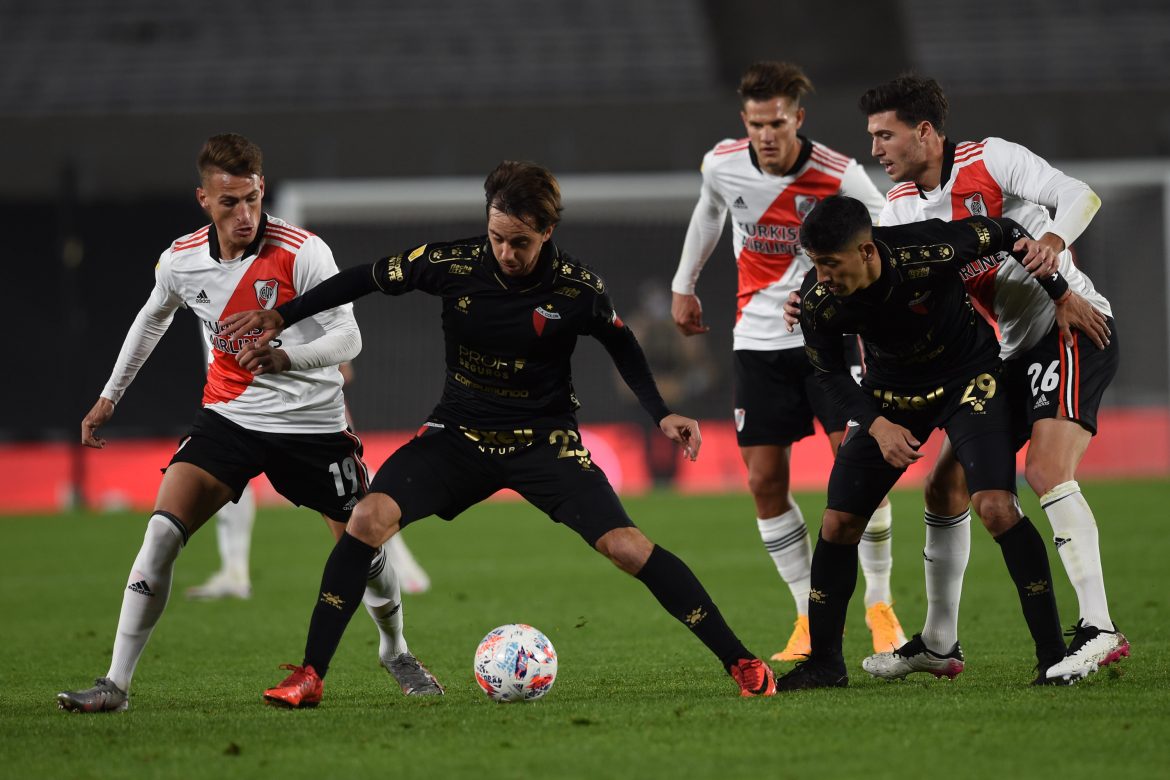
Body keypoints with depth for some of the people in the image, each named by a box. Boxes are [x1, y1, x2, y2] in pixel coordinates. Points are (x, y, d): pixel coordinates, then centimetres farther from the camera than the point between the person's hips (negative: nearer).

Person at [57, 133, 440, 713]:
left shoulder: (301, 252, -19)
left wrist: (286, 357, -39)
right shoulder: (182, 261, -6)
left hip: (311, 420, -2)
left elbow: (348, 337, -21)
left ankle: (396, 652, 35)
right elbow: (153, 318, 17)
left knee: (364, 547, 2)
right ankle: (116, 683, -14)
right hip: (229, 417, 2)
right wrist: (110, 395, 22)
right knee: (162, 532, -17)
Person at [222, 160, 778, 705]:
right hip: (459, 435, 1)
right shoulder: (452, 264, -14)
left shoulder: (578, 289, -15)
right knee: (370, 518, -22)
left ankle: (738, 661, -5)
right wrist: (282, 317, 1)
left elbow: (619, 343, 6)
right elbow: (367, 279, 1)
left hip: (544, 441, -1)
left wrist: (661, 414, -3)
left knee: (625, 547, -18)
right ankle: (309, 675, -13)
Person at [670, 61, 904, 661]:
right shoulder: (722, 165, -6)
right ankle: (811, 617, 8)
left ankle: (879, 605, 4)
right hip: (759, 340, 3)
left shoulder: (840, 178, -15)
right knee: (765, 482, -3)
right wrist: (684, 285, 20)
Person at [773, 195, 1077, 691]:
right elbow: (829, 374, -6)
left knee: (995, 507, -22)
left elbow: (999, 233, -13)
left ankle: (1053, 656, -14)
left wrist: (1059, 292, -23)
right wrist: (878, 425, -21)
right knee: (838, 523, -1)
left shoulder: (928, 250, -33)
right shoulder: (817, 301, -23)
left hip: (968, 377, -3)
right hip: (890, 393, 4)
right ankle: (824, 663, 16)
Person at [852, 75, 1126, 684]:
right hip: (1011, 353, 8)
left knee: (1048, 470, -26)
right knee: (946, 486, 7)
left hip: (1073, 329, -8)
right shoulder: (902, 207, 10)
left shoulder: (991, 159, -10)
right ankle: (939, 644, 17)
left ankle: (1099, 628, -29)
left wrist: (1049, 245, -37)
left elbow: (1079, 197, -18)